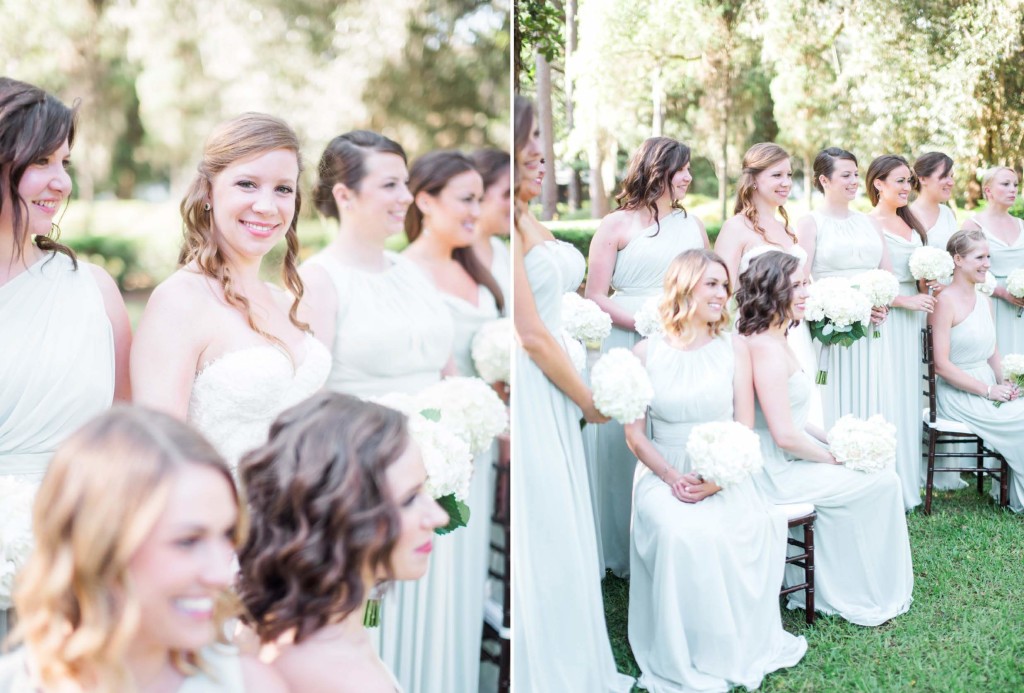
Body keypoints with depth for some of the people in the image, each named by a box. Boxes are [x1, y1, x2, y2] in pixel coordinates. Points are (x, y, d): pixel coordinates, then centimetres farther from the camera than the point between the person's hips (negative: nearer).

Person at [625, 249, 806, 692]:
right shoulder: (647, 353, 3)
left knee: (733, 532, -30)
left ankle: (732, 650, -7)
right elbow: (635, 434, 3)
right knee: (679, 535, -31)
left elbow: (744, 429, 2)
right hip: (664, 473, -1)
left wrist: (715, 480, -14)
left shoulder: (733, 348, 5)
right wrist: (672, 477, -13)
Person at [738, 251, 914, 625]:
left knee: (878, 469, 14)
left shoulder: (771, 340, 9)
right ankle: (868, 597, 15)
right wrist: (833, 456, -11)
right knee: (882, 481, -1)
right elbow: (785, 435, -26)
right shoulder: (768, 349, -24)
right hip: (776, 472, -10)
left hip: (780, 461, 10)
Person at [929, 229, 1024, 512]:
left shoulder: (985, 301, 13)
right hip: (957, 396, -7)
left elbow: (993, 354, 18)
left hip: (987, 389, 7)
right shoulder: (946, 302, -12)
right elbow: (941, 364, -17)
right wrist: (988, 390, -16)